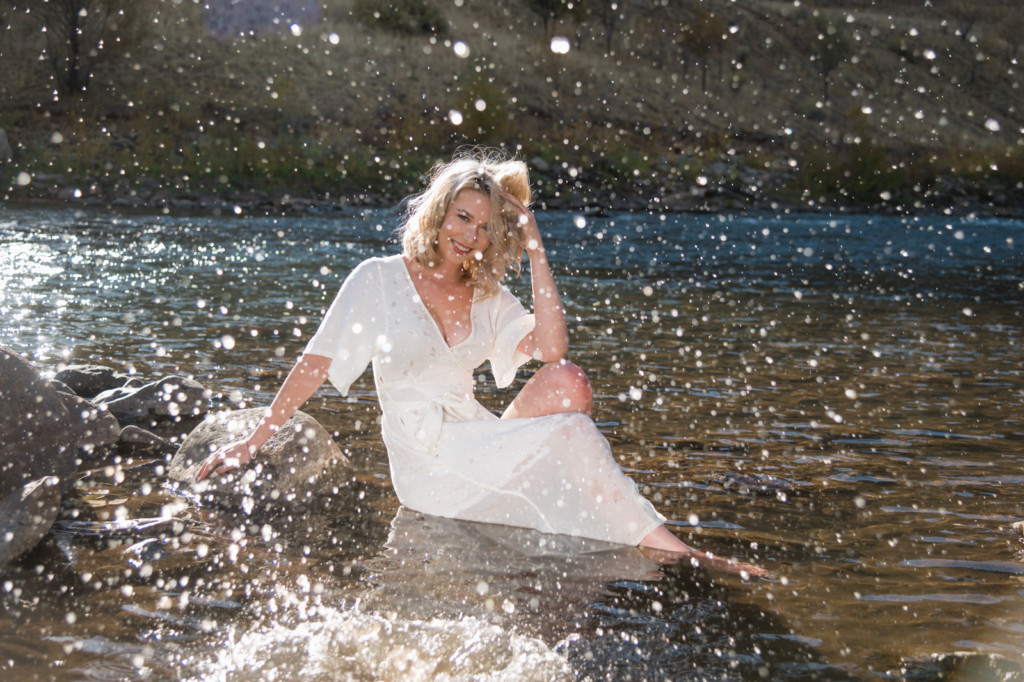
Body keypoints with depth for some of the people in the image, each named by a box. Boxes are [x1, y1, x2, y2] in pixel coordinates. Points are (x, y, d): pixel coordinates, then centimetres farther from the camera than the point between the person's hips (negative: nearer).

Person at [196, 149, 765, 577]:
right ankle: (673, 552, -15)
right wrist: (255, 441, -2)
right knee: (571, 430, -23)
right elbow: (316, 365, 1)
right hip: (429, 464, -5)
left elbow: (552, 348, -3)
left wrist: (535, 250, -3)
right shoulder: (379, 280, 1)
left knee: (568, 381, -23)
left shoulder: (487, 297, 14)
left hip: (481, 445, 5)